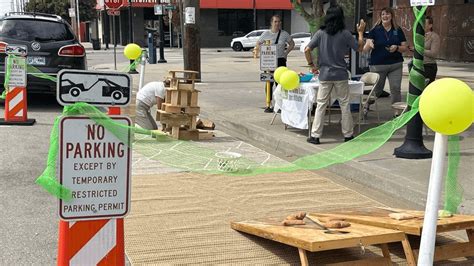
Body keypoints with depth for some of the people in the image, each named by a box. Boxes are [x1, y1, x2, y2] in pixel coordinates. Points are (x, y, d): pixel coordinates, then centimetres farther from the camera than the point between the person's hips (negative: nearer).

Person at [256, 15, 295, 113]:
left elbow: (292, 44, 15)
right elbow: (258, 44, 11)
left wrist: (286, 53, 3)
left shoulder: (284, 34, 3)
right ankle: (268, 105, 8)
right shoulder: (266, 34, 1)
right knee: (269, 83, 1)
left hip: (281, 60, 0)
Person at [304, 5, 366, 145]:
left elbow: (307, 50, -8)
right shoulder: (345, 34, -5)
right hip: (341, 75, -1)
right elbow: (359, 48, 5)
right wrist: (360, 32, 17)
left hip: (325, 75, 1)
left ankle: (315, 136, 5)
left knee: (321, 105, 6)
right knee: (344, 104, 10)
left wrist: (311, 65, 4)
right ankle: (348, 135, 17)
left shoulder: (321, 33, -3)